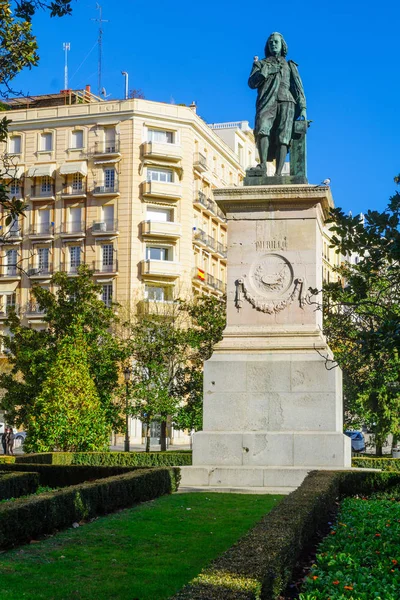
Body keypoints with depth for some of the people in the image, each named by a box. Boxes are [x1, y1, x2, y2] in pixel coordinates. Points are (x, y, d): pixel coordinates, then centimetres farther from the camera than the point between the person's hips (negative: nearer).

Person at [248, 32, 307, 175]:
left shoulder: (289, 65, 26)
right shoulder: (261, 64, 25)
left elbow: (298, 87, 16)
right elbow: (252, 83, 11)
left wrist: (303, 108, 2)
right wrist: (265, 71, -5)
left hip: (286, 102, 0)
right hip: (267, 103, 0)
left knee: (283, 136, -18)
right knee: (262, 127, -30)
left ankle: (278, 173, -28)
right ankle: (263, 164, -31)